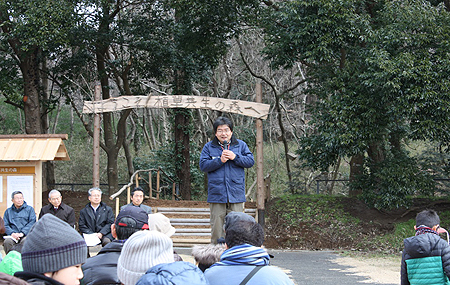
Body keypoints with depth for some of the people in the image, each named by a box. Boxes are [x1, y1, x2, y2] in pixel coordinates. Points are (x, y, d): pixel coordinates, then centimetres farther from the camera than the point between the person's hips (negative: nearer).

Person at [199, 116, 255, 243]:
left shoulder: (241, 145, 11)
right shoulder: (209, 147, 8)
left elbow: (250, 161, 2)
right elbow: (203, 165, -2)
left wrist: (235, 157, -11)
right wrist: (220, 160, -13)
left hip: (236, 194, 1)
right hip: (216, 194, -1)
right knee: (216, 227, 1)